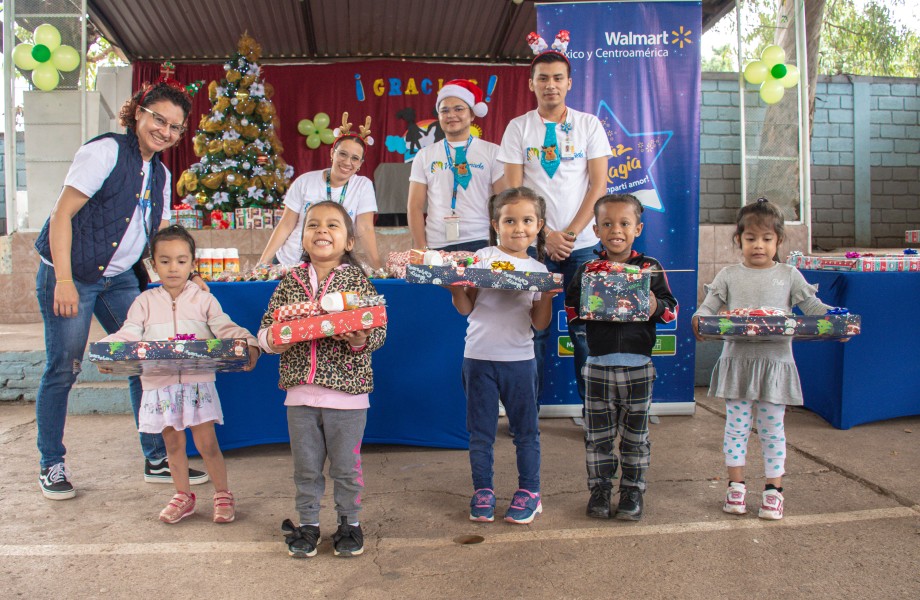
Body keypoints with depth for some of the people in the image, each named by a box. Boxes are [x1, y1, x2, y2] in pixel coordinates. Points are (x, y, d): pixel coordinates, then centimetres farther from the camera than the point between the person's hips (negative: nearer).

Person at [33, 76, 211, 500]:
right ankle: (51, 465, 19)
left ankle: (157, 460, 13)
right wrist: (64, 281, -22)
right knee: (63, 369, 1)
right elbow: (61, 214, -16)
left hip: (120, 279, 7)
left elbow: (158, 236, 16)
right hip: (71, 276, -7)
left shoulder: (161, 174, 10)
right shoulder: (105, 151, -12)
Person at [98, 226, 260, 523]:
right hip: (159, 384, 2)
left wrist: (248, 346, -24)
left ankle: (222, 494, 17)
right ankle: (183, 495, 31)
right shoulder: (145, 302, 7)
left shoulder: (203, 300, 4)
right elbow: (128, 335, -1)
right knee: (173, 443, 13)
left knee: (206, 442, -2)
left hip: (198, 381, -2)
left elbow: (226, 329, -5)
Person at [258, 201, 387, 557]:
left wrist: (361, 340, -25)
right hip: (300, 393, 3)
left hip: (347, 393, -2)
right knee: (306, 467, 15)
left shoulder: (358, 281, -3)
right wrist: (273, 341, -15)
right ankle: (308, 524, 32)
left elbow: (379, 329, -5)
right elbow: (267, 325, 6)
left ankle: (349, 522, 30)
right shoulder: (290, 281, 5)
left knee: (346, 466, 11)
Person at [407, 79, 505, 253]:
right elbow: (415, 207, 7)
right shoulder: (424, 155, 11)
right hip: (437, 245, 1)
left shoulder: (492, 152, 6)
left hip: (480, 244, -1)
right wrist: (421, 249, -3)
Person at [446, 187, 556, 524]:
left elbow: (540, 324, 4)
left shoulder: (539, 270, 5)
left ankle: (529, 490, 24)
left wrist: (547, 296, -11)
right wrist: (456, 288, -21)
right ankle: (483, 490, 24)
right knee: (480, 432, 9)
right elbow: (466, 307, -2)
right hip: (479, 357, -1)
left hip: (520, 359, 1)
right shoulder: (483, 258, 0)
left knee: (526, 430, 10)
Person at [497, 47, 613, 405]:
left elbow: (598, 185, 1)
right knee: (532, 328, 2)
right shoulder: (518, 128, 5)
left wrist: (571, 233, -9)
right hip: (534, 244, 0)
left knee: (585, 329, 2)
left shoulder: (589, 125, 6)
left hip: (582, 245, 0)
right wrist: (546, 235, -8)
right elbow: (513, 190, 0)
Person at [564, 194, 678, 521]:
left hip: (638, 365, 0)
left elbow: (671, 309, 1)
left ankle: (632, 491, 23)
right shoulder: (586, 270, 4)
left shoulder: (651, 268, 2)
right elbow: (571, 309, 3)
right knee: (597, 435, 8)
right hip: (598, 365, 1)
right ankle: (599, 488, 22)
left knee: (635, 434, 10)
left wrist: (654, 305, -18)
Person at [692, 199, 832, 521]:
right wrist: (699, 321, -19)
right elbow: (708, 306, 2)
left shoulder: (789, 275, 5)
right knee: (736, 426, 6)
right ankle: (736, 485, 19)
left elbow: (813, 306, 6)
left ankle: (774, 489, 18)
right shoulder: (729, 275, 5)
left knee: (772, 429, 7)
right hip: (737, 361, 0)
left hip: (775, 363, 0)